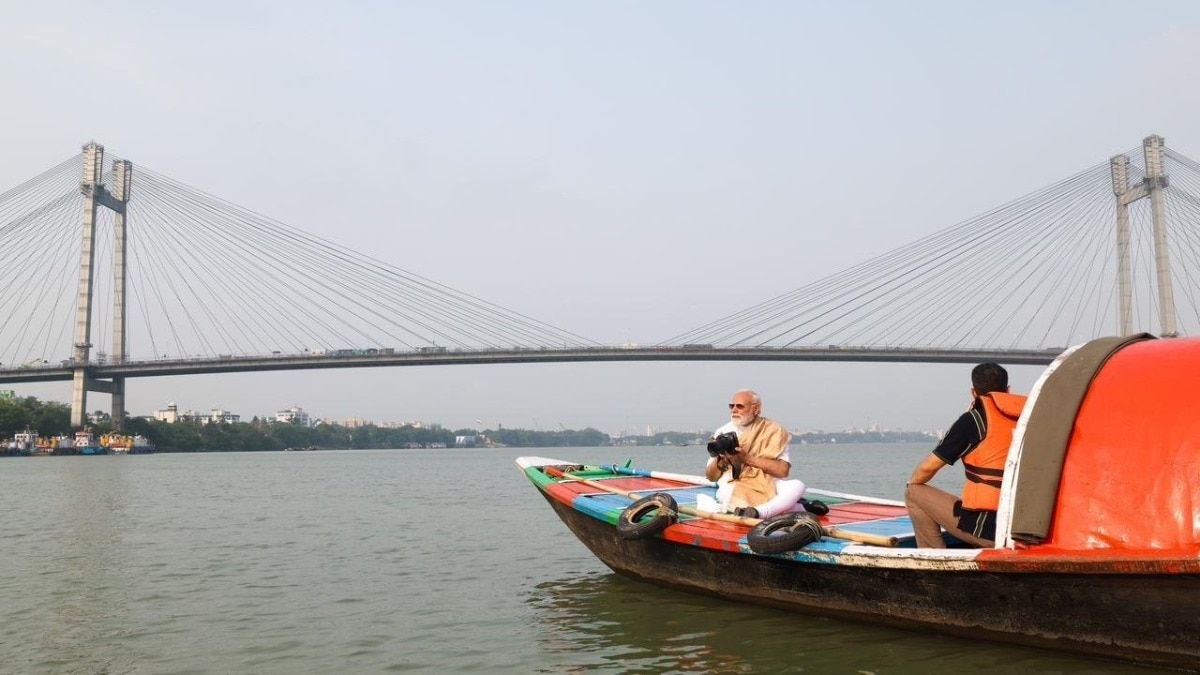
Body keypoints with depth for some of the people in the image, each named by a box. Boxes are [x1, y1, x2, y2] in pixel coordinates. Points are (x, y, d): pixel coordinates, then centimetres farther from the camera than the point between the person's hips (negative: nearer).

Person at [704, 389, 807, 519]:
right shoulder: (723, 433, 9)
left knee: (797, 486, -28)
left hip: (768, 487, -1)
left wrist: (747, 458, -16)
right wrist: (719, 459, -13)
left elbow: (782, 470, -10)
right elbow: (711, 477, 9)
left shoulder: (773, 430, 3)